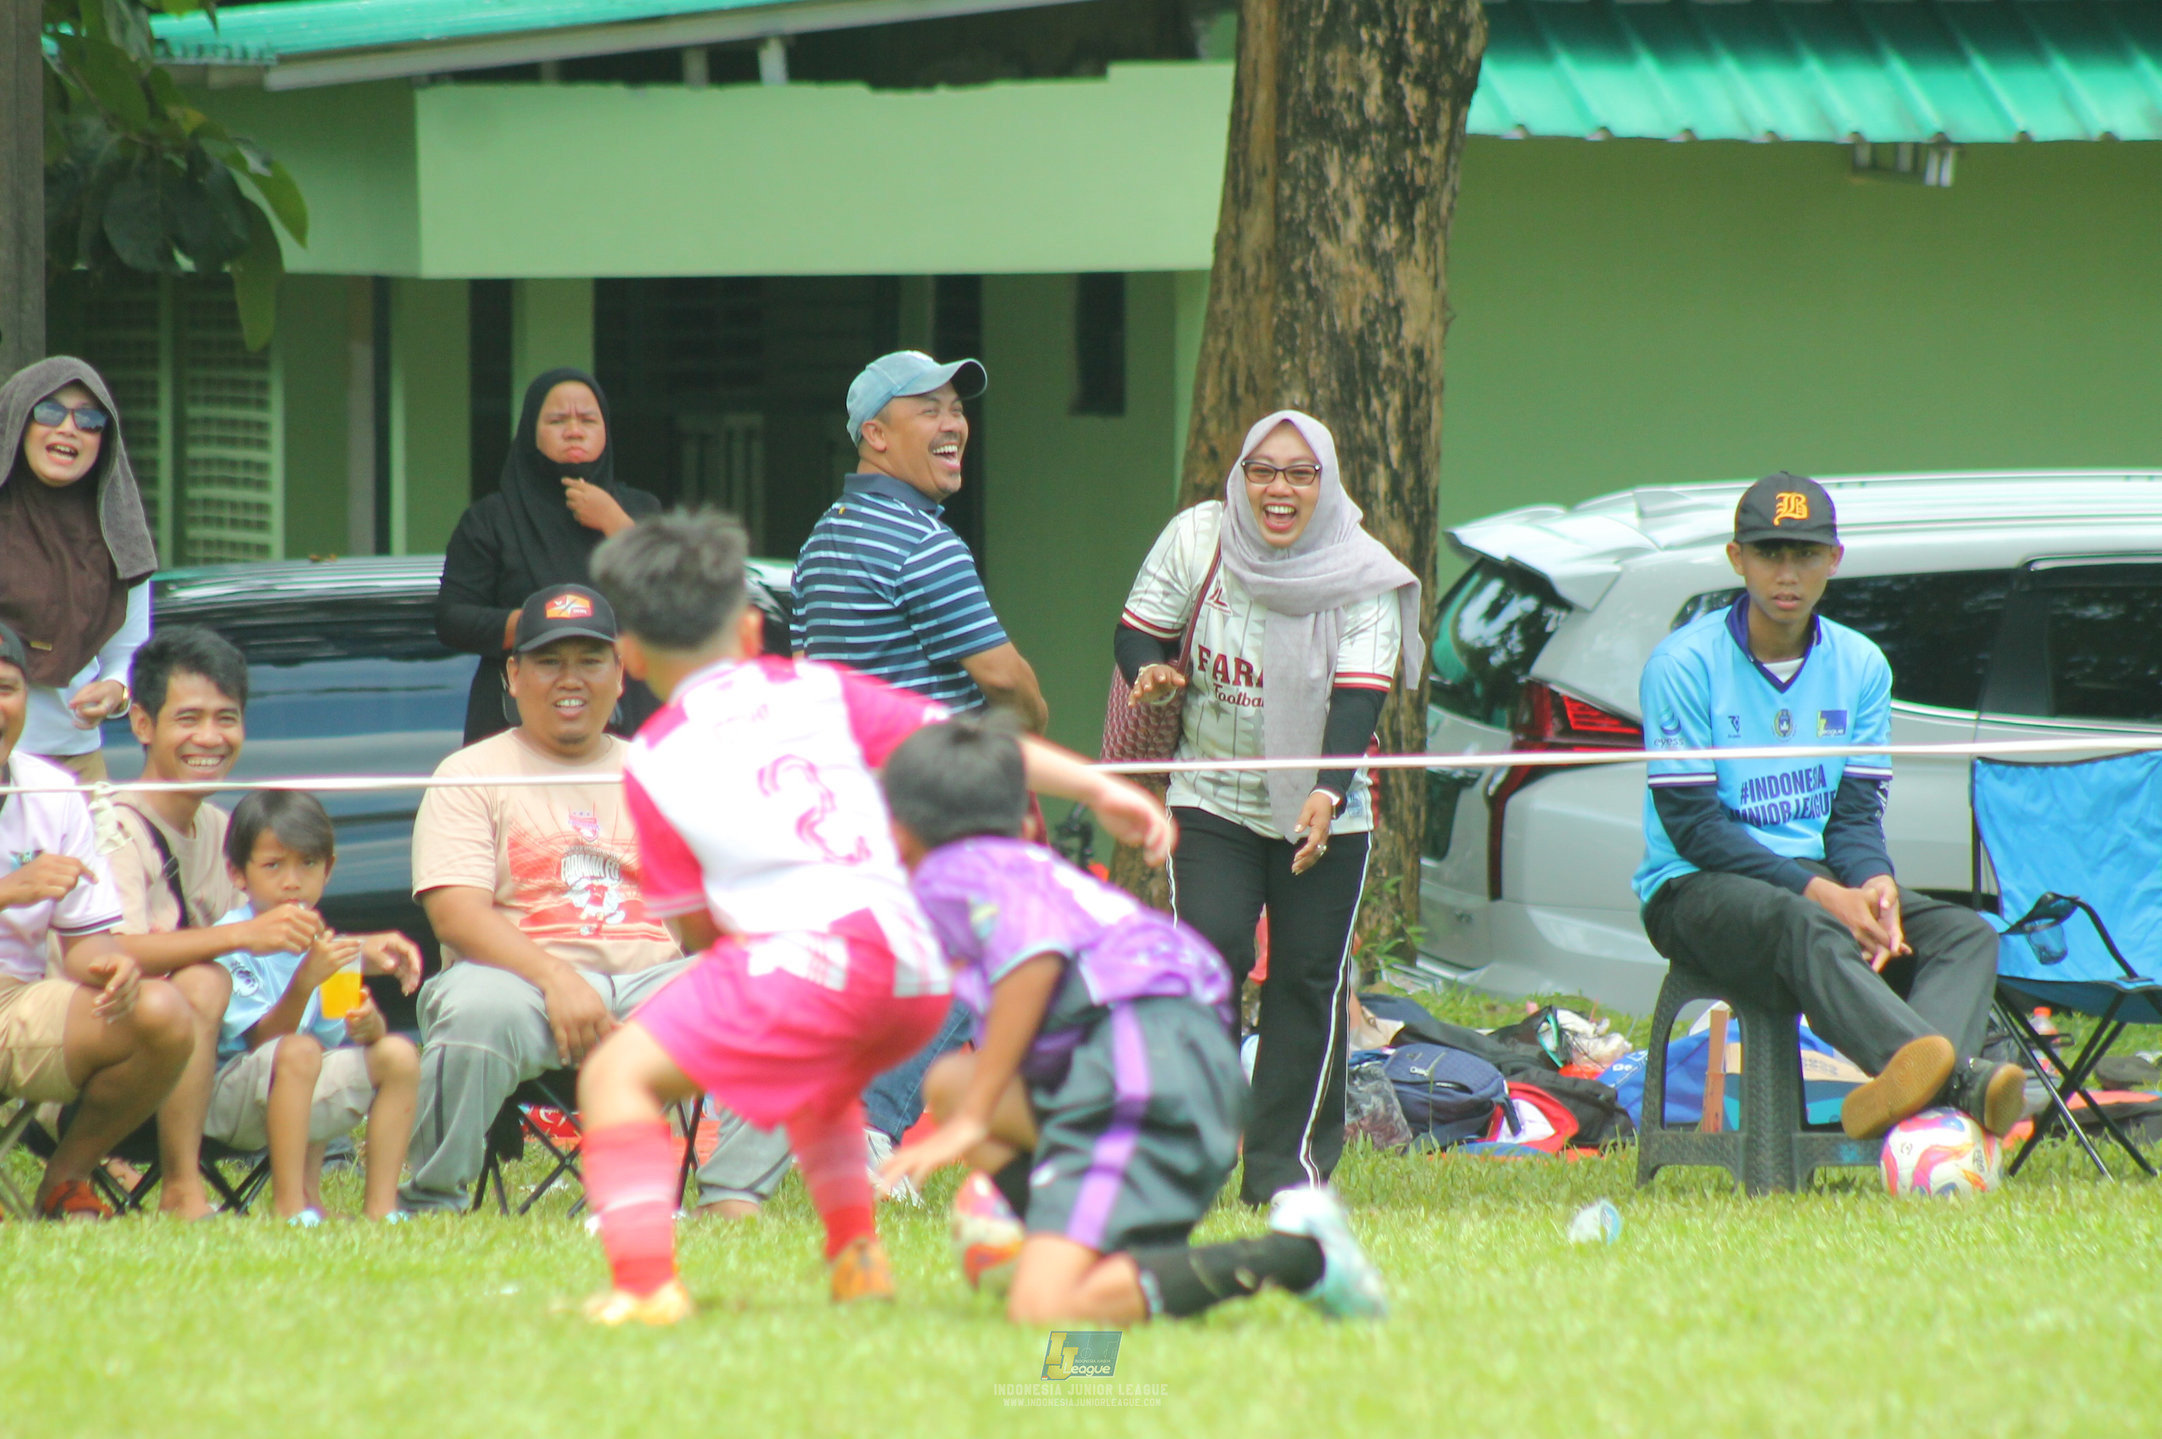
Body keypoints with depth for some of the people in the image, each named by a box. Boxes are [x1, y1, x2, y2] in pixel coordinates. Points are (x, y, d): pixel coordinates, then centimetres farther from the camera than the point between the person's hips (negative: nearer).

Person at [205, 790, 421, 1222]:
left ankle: (380, 1206, -9)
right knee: (298, 1051, -34)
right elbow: (263, 1040, -22)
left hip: (309, 1098, 7)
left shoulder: (325, 946, 6)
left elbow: (339, 1038, 1)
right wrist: (305, 981, -37)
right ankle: (290, 1206, -32)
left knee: (398, 1054, -8)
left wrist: (367, 1026, -23)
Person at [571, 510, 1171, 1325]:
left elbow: (695, 929, 13)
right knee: (818, 1076, 38)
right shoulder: (819, 691, 17)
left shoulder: (653, 765, 9)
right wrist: (1099, 788, 11)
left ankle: (644, 1284, -18)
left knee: (619, 1074, -2)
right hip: (926, 972, 6)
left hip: (813, 952, -6)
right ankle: (856, 1258, 33)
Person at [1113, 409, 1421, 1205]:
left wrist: (1328, 794, -36)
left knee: (1308, 982, 1)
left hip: (1325, 812, 0)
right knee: (1207, 956, -15)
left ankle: (1287, 1163, 11)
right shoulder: (1196, 541, -8)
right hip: (1212, 800, 0)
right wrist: (1149, 670, -22)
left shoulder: (1363, 580, -12)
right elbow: (1139, 631, 2)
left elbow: (1359, 696, -20)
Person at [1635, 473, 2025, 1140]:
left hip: (1820, 877, 6)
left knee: (1967, 933, -20)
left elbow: (1857, 811, 7)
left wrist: (1875, 885, -17)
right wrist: (1819, 893, -22)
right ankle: (1957, 1081, -64)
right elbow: (1692, 824, -12)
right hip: (1696, 886, -6)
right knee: (1807, 931, -38)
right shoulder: (1683, 663, -6)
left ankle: (1898, 1094, -52)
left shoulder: (1860, 665, 11)